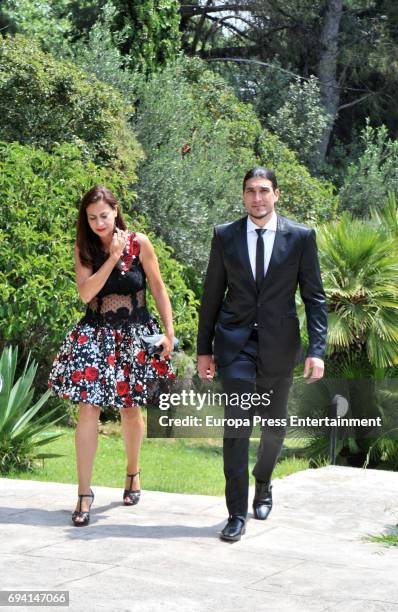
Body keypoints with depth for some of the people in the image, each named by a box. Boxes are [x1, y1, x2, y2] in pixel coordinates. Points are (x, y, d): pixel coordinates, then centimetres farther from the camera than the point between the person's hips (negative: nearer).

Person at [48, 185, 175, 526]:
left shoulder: (139, 243, -6)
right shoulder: (84, 249, -2)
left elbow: (158, 289, 0)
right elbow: (86, 293, -14)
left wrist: (169, 331, -4)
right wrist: (112, 257, -19)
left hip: (135, 336, 0)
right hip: (96, 335, 1)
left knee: (130, 408, 11)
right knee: (88, 409, -9)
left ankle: (133, 472, 36)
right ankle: (84, 492, -5)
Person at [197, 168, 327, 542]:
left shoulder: (300, 237, -1)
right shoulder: (225, 236, 3)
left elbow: (314, 297, -1)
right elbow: (212, 296, 7)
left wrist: (317, 350, -9)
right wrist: (204, 349, 6)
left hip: (279, 346, 1)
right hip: (236, 344, -1)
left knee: (274, 426, 14)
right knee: (236, 425, -9)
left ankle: (263, 484, 42)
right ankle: (237, 513, -4)